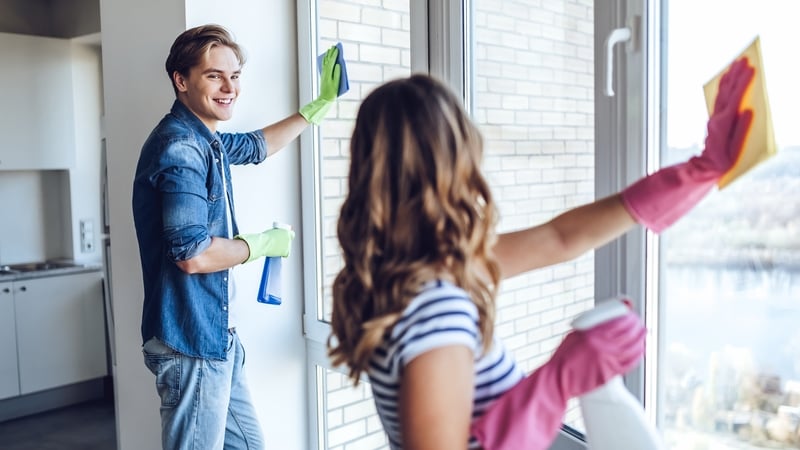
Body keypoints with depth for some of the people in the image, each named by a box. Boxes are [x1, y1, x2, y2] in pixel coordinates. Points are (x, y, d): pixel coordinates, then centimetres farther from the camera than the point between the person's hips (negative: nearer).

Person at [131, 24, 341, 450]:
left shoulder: (207, 140, 11)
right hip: (190, 341, -10)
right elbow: (193, 255, -26)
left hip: (217, 334, 10)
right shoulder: (179, 147, -19)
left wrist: (321, 103, 34)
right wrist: (263, 244, -9)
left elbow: (257, 145, 32)